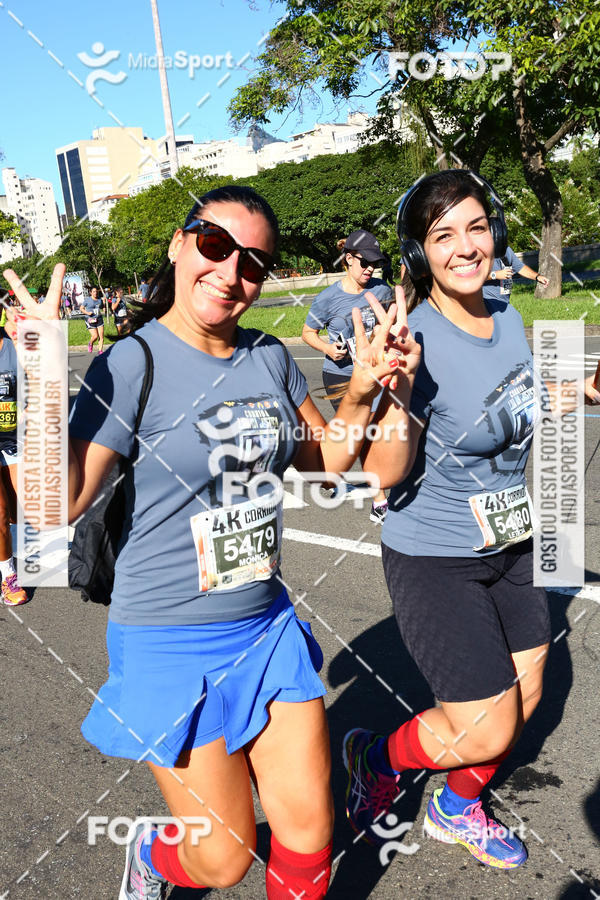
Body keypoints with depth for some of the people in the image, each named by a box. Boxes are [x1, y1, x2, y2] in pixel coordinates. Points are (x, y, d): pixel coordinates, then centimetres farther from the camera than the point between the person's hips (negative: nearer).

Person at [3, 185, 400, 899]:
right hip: (172, 645, -5)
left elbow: (325, 457, 15)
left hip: (268, 627, 6)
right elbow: (58, 502, -24)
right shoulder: (134, 365, -16)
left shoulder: (268, 357, 2)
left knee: (308, 833, 11)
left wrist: (360, 391, -1)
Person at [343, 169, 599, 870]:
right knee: (486, 729, -3)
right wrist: (399, 383, -42)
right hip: (433, 559, -7)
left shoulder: (508, 319, -1)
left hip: (509, 546, 8)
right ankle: (377, 758, 28)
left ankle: (457, 810, 45)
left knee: (524, 695, 19)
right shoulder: (415, 338, -23)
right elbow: (385, 472, -29)